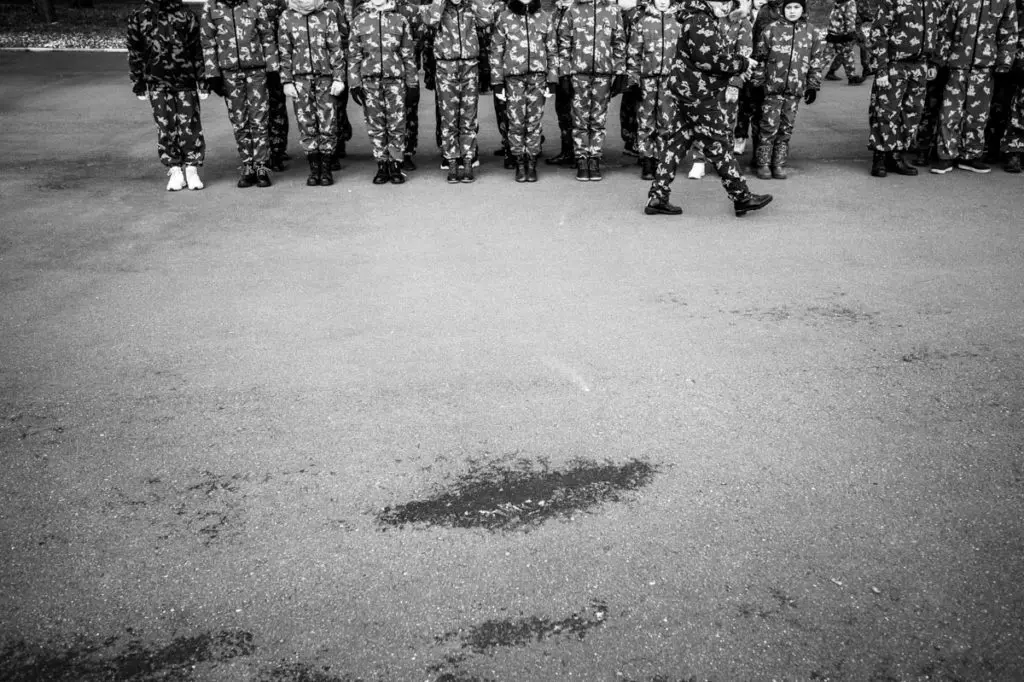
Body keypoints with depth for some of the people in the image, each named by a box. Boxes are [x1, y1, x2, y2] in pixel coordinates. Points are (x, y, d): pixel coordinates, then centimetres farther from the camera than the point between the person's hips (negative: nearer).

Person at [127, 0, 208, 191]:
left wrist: (203, 81, 1)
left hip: (185, 81, -1)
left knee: (190, 125, -2)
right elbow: (135, 53, 10)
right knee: (165, 127, -1)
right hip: (157, 83, 1)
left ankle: (191, 168, 10)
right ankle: (175, 170, 9)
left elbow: (197, 50, 4)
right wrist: (139, 84, 8)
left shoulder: (185, 16, 3)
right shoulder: (139, 18, 6)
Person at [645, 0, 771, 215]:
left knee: (680, 141, 12)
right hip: (699, 94, -10)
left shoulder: (700, 19, 14)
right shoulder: (701, 23, -18)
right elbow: (713, 60, -23)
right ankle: (742, 198, 10)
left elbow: (720, 51, 18)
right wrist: (743, 64, -12)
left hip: (688, 91, 10)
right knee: (718, 145, -1)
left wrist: (739, 58, 2)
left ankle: (657, 196, 12)